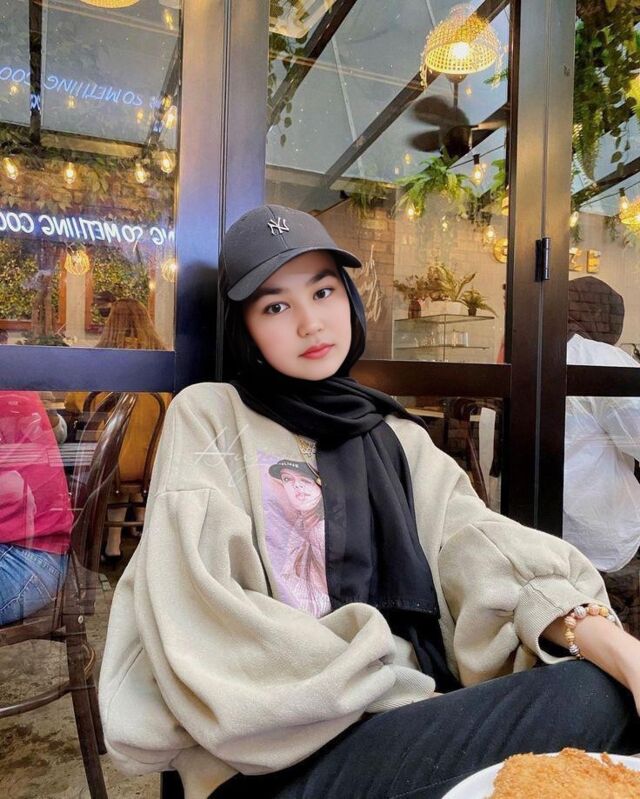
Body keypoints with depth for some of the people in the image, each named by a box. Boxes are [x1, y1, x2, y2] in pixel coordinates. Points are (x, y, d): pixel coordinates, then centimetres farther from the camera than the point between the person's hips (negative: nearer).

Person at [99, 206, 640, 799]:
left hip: (417, 720, 5)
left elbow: (483, 547, -3)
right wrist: (413, 698, -15)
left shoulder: (398, 439, 13)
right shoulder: (208, 417, 0)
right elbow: (207, 618, -12)